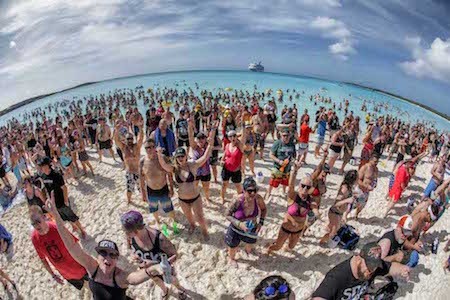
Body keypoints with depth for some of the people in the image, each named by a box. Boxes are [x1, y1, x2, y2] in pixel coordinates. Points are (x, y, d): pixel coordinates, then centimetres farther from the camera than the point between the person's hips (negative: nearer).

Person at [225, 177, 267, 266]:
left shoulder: (258, 199, -27)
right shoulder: (238, 201, -35)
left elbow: (264, 209, -4)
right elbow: (228, 215, -20)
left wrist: (261, 222, -14)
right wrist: (240, 224, -32)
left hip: (251, 229, 3)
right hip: (236, 229, -3)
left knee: (249, 245, 31)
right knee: (233, 247, 22)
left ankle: (248, 250, 69)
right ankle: (232, 259, 58)